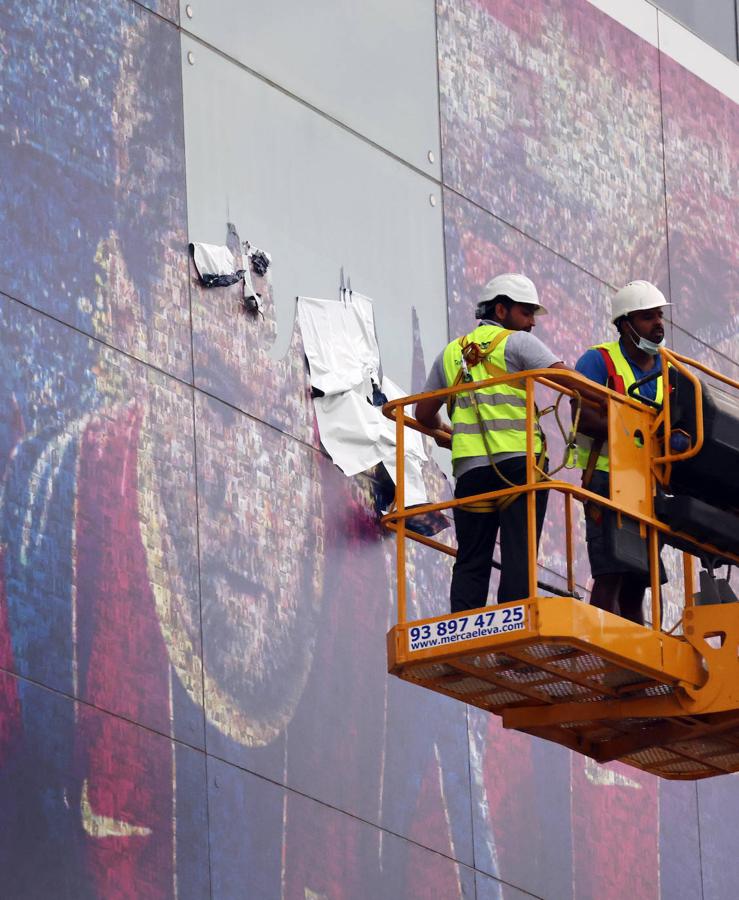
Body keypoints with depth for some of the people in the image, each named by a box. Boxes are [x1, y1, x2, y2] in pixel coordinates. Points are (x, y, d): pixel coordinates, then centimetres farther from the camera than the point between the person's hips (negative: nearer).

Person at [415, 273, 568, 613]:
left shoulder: (451, 352, 20)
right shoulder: (516, 342, 4)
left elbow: (424, 413, 25)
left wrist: (446, 432, 44)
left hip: (470, 466, 4)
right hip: (519, 460, -4)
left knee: (471, 561, 7)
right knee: (518, 555, -5)